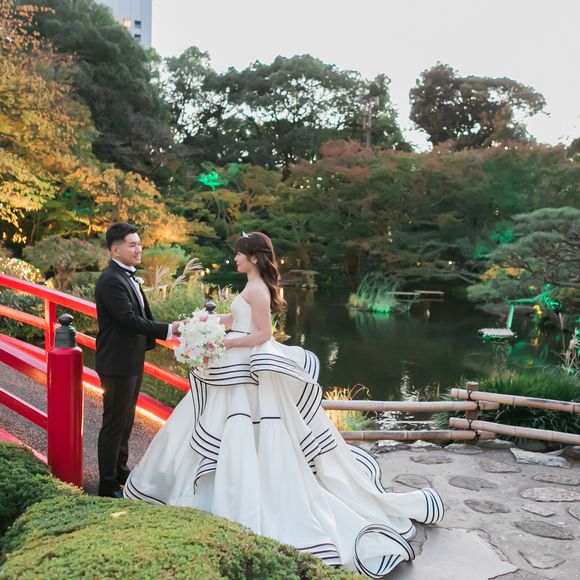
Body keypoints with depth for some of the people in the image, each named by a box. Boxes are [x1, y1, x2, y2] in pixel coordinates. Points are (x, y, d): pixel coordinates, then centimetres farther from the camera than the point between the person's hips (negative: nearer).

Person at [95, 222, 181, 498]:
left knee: (126, 419, 21)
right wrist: (169, 329, -26)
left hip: (132, 360, 10)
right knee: (114, 422, 2)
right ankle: (108, 484, 14)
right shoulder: (111, 281, -21)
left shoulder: (126, 276, 10)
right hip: (118, 363, -10)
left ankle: (120, 469, 37)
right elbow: (130, 320, -26)